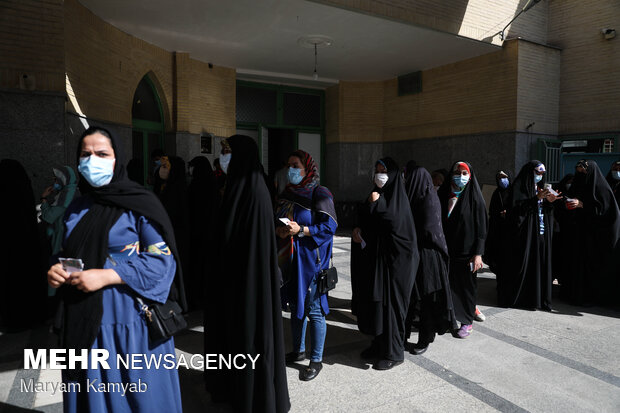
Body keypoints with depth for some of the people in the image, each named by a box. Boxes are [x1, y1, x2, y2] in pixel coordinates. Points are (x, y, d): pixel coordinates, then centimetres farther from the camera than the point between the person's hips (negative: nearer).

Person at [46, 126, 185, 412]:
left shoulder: (140, 204, -7)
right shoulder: (76, 209, 11)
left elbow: (162, 259, -13)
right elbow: (67, 256, 21)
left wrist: (106, 276, -21)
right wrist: (57, 270, -2)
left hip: (129, 323, -5)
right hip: (81, 325, 5)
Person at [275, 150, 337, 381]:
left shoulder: (319, 195, -10)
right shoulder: (286, 194, 11)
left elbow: (330, 226, -15)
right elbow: (277, 221, 19)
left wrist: (301, 230, -23)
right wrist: (279, 230, -3)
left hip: (311, 259, -7)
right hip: (289, 258, 7)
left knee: (313, 310, -1)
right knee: (295, 306, 17)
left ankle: (316, 360, 12)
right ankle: (299, 350, 34)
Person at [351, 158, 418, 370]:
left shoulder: (398, 197, -11)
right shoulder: (377, 195, 12)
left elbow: (393, 224, -24)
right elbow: (364, 220, 14)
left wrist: (374, 204, -15)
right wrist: (358, 230, -7)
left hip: (392, 260, -8)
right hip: (375, 258, 8)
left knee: (389, 304, -1)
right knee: (374, 302, 12)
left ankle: (393, 353, 12)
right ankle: (379, 345, 27)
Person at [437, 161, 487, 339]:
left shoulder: (475, 198, -4)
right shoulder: (444, 195, 6)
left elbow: (481, 227, -6)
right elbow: (438, 222, 9)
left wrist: (478, 254, -12)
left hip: (466, 250, -3)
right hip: (446, 249, 3)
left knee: (466, 284, 5)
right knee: (448, 283, 5)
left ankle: (467, 322, 18)